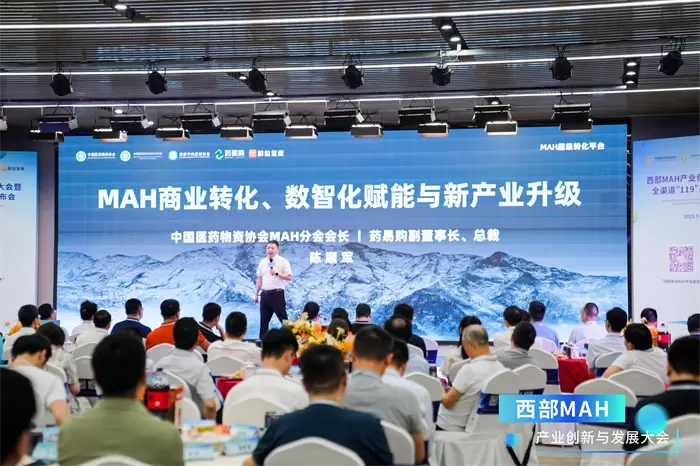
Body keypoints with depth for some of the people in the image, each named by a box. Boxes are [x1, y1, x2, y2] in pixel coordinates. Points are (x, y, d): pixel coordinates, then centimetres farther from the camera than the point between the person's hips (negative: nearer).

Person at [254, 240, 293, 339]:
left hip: (277, 294, -5)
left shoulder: (283, 262, -3)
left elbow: (289, 277, -9)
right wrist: (256, 294, 14)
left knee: (283, 318, -5)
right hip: (265, 294, 5)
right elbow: (260, 279, 16)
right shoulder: (262, 262, 12)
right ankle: (262, 340, 15)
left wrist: (277, 273, -20)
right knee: (264, 319, 9)